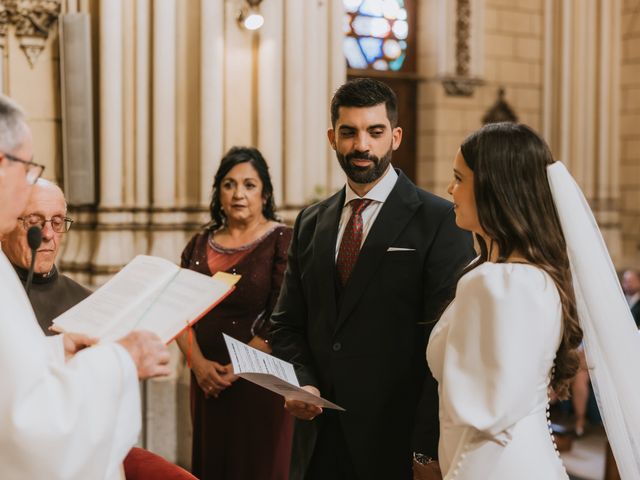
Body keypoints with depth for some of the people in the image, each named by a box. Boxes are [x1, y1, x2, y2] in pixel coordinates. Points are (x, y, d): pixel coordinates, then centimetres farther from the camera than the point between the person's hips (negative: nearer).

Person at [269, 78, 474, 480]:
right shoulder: (310, 223, 10)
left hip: (397, 440, -5)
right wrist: (303, 383, -5)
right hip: (320, 436, 5)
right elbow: (288, 324, 14)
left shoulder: (441, 221, -8)